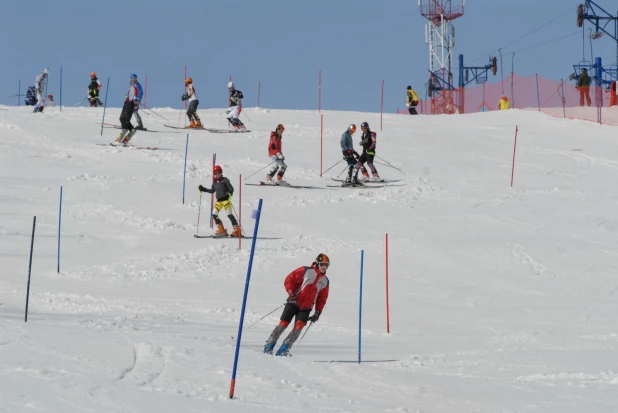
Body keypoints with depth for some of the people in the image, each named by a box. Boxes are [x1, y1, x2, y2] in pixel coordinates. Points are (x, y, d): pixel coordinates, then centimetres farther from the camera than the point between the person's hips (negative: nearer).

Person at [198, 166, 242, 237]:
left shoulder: (225, 180, -5)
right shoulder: (214, 182, 14)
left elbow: (231, 189, -8)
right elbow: (212, 191, 28)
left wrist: (229, 194, -27)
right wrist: (203, 189, 21)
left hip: (226, 199, -7)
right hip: (219, 200, 7)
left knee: (229, 214, -13)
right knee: (214, 214, -1)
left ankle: (237, 230, -10)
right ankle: (221, 231, 6)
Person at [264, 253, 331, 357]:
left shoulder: (325, 281, 12)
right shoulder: (306, 271, -2)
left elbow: (322, 298, 21)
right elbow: (289, 279, -3)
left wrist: (318, 312, 11)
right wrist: (291, 292, -18)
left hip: (306, 308, 3)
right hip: (294, 303, -3)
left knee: (299, 326, -19)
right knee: (283, 324, -6)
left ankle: (283, 350, -17)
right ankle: (269, 346, 11)